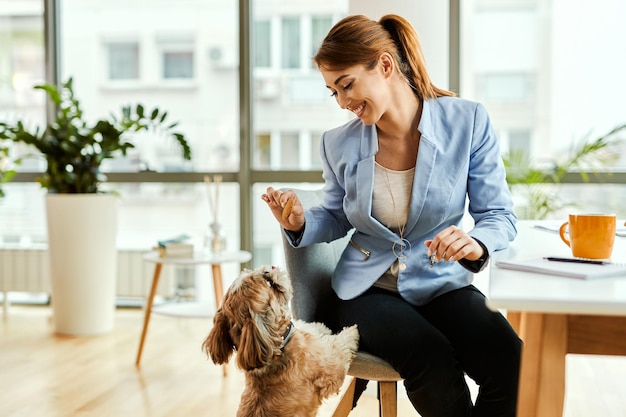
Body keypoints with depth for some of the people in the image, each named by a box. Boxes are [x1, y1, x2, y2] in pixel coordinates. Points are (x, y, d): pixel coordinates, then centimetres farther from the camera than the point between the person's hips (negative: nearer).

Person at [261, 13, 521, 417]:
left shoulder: (467, 121, -7)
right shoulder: (340, 144, 0)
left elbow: (499, 214, -5)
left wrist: (476, 243, -28)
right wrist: (301, 223, -8)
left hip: (443, 284, 0)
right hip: (368, 290, 0)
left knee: (510, 363, -28)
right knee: (433, 361, -31)